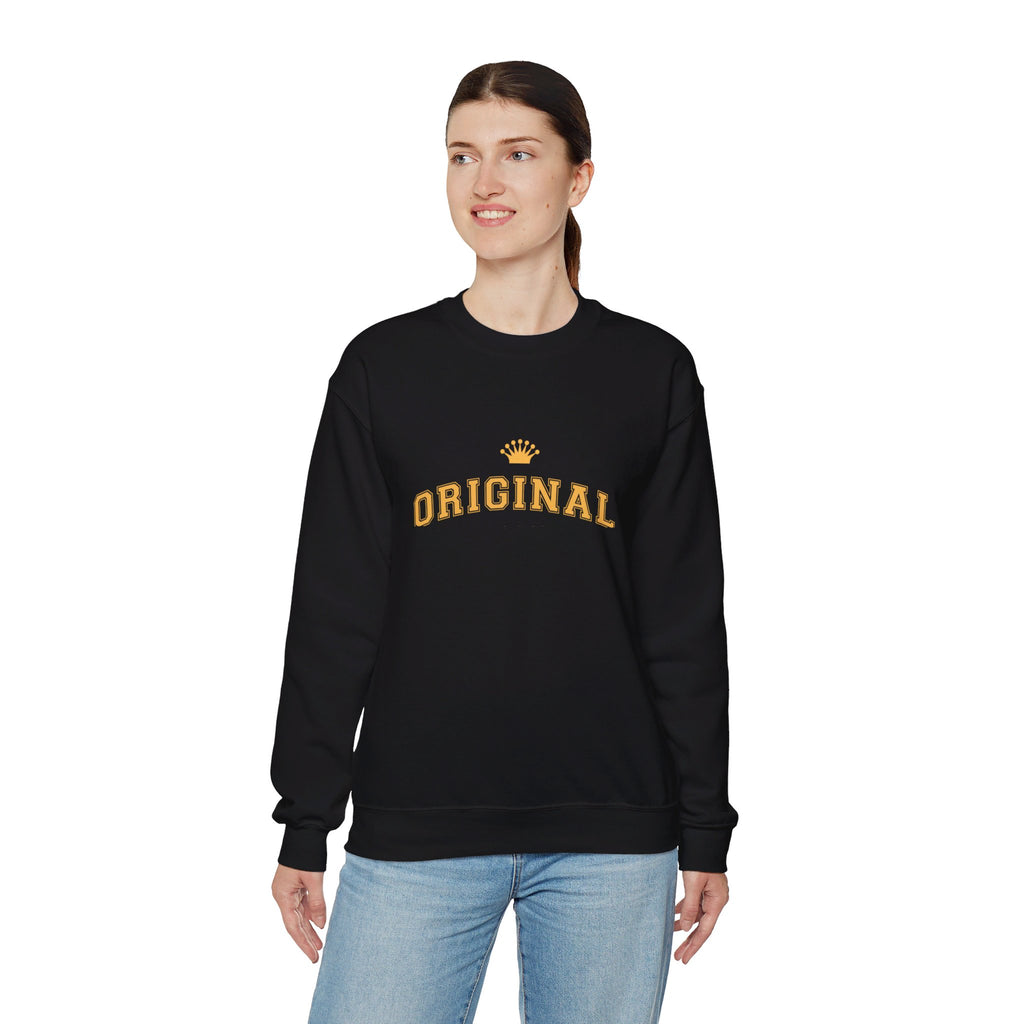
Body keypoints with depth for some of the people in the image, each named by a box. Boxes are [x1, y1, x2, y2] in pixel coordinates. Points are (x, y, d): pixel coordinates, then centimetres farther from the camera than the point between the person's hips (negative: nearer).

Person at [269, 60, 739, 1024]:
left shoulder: (652, 372, 4)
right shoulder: (383, 365, 4)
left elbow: (687, 619, 5)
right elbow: (332, 611, 4)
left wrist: (705, 831, 4)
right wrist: (305, 827, 3)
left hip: (612, 834, 0)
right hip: (414, 828, 0)